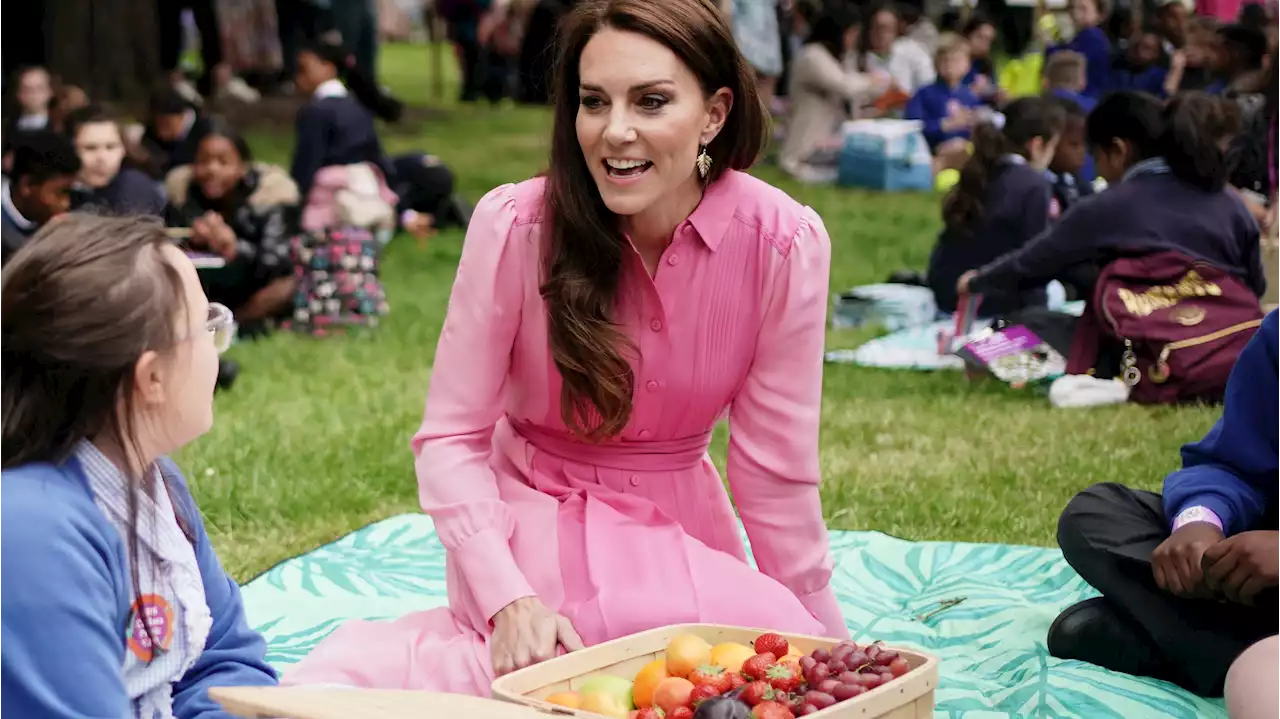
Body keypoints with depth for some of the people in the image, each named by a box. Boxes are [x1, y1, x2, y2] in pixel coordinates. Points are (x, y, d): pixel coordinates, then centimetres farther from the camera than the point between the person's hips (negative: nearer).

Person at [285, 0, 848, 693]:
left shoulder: (785, 244, -16)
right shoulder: (514, 225, -19)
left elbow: (776, 468, -7)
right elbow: (452, 437, -13)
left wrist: (823, 648, -3)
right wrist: (509, 600, -26)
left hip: (682, 529, 4)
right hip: (532, 523, -4)